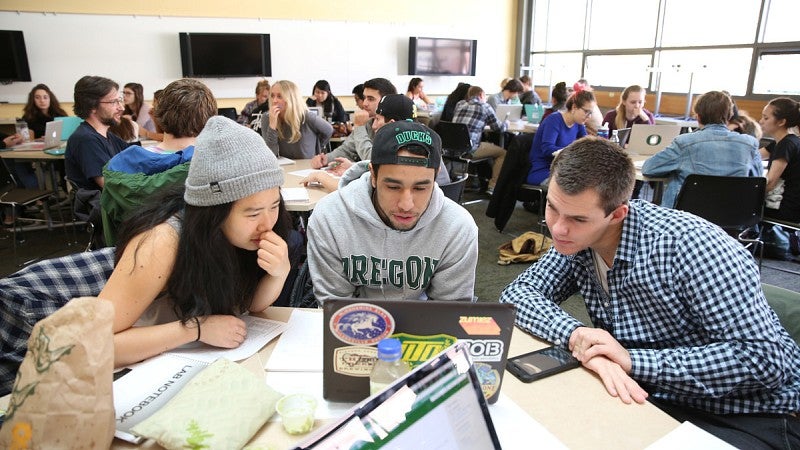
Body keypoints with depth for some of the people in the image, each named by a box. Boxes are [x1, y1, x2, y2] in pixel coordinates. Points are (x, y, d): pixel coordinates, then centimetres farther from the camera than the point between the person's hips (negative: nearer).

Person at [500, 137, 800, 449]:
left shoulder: (690, 244, -26)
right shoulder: (576, 240, -8)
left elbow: (763, 358, -25)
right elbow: (517, 294, -11)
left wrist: (632, 359, -32)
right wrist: (576, 335, -28)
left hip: (745, 419, -5)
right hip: (648, 399, 5)